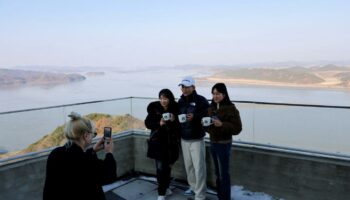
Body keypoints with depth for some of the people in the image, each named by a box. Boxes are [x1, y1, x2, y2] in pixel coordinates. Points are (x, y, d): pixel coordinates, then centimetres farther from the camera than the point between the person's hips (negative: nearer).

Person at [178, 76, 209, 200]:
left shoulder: (201, 100, -11)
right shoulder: (181, 101, 8)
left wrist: (195, 117, -25)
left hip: (197, 139, -6)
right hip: (184, 139, 6)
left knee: (198, 167, -4)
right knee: (188, 165, 15)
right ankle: (193, 187, 33)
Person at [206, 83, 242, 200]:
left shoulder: (231, 108, -13)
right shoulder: (211, 108, 7)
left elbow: (237, 128, -16)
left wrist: (222, 125, -27)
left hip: (224, 144, -6)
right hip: (213, 143, 6)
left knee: (224, 174, 1)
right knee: (218, 173, 15)